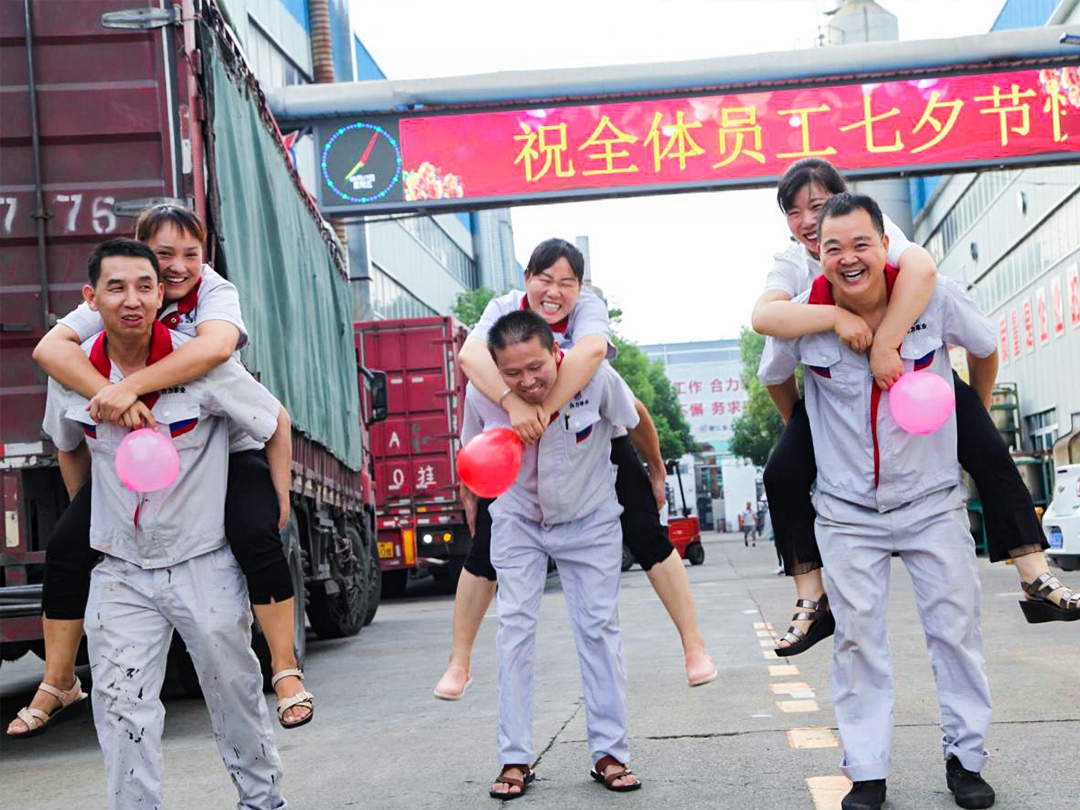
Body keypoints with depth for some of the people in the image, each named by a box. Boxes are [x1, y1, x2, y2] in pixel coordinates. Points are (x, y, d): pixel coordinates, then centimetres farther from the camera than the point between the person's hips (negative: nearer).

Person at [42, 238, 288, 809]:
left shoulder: (202, 364, -16)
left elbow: (277, 424, -2)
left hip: (204, 564, -2)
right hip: (119, 570, 2)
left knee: (235, 693, 10)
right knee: (121, 707, -1)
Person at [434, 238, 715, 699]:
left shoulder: (588, 307, -19)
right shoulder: (504, 309, -16)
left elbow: (591, 350, -43)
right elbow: (470, 354, -37)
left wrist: (544, 411, -53)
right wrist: (514, 402, -54)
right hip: (518, 446, 1)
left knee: (649, 538, -7)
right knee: (485, 552, -1)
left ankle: (695, 648, 5)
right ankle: (458, 664, 13)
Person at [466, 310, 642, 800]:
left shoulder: (595, 377, -29)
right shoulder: (481, 395, -25)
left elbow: (636, 420, -8)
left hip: (590, 519, 0)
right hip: (517, 519, 1)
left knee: (599, 627, 1)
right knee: (515, 627, -5)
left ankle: (610, 754, 9)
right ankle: (515, 760, 1)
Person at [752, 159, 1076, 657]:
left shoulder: (878, 232, -18)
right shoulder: (791, 264, -12)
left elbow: (921, 267, -42)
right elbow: (763, 316, -34)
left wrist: (885, 344, -50)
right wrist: (835, 316, -47)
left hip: (913, 370, -1)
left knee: (990, 452, -17)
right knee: (783, 474, -15)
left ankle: (1037, 580, -11)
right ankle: (813, 601, -4)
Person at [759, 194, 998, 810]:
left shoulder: (935, 296, -15)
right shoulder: (801, 316, -13)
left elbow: (986, 348, 7)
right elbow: (772, 377, 10)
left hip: (932, 499, 0)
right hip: (847, 509, 0)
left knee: (957, 629, 5)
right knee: (858, 638, 3)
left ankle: (967, 758, 20)